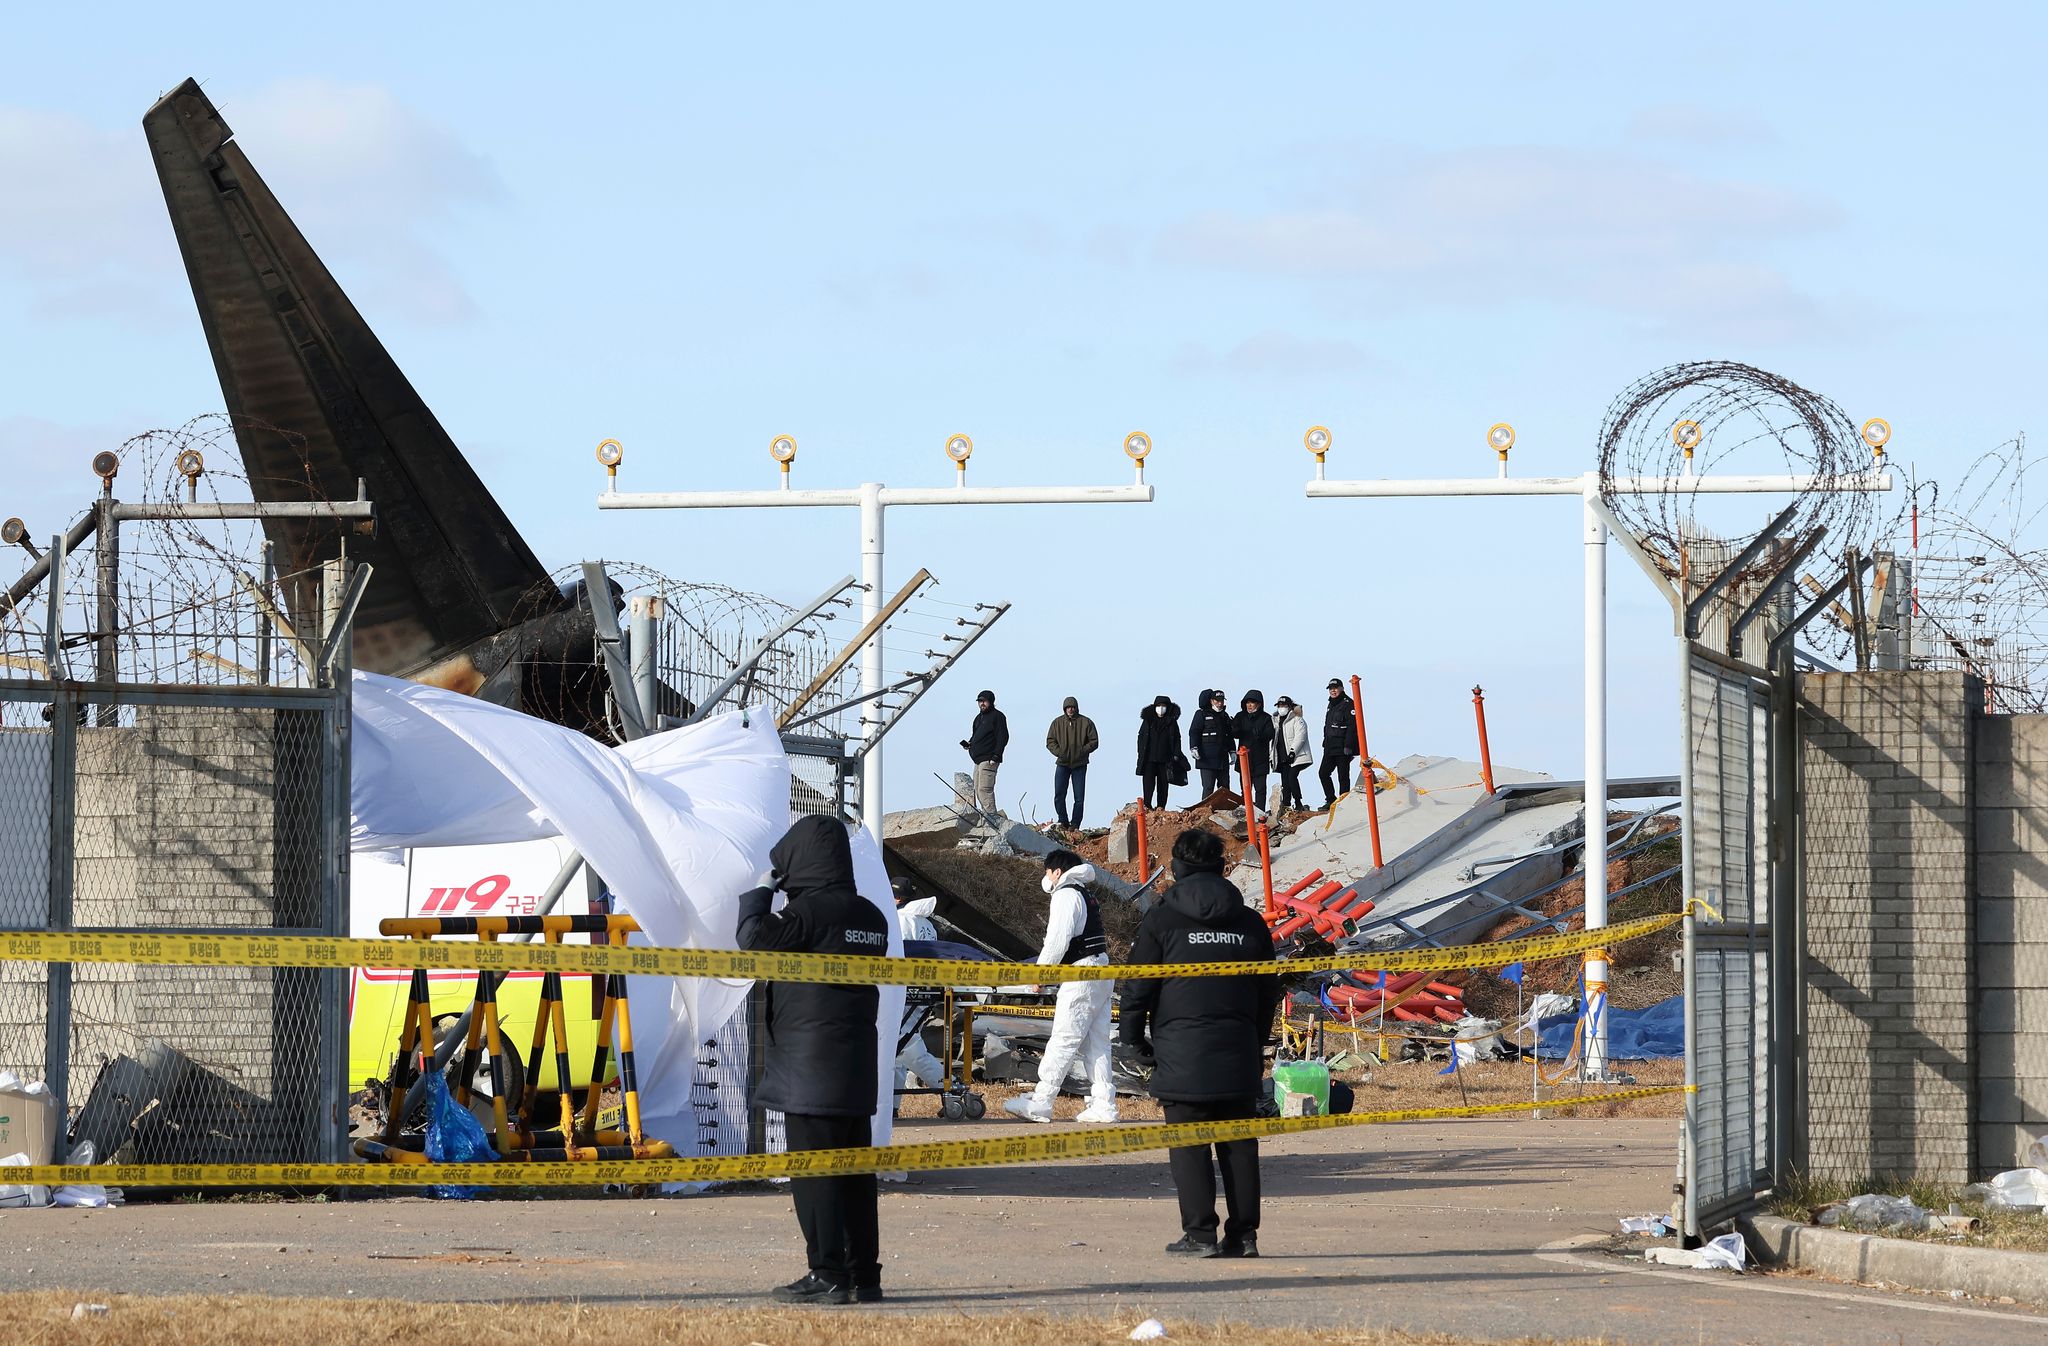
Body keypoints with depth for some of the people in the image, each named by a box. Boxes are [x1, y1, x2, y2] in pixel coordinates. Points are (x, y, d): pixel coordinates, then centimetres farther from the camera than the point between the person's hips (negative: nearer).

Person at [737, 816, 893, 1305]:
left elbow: (755, 940, -12)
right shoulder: (869, 916, 12)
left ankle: (829, 1276, -8)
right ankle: (864, 1275, 12)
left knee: (813, 1173, -5)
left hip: (810, 1067, -8)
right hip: (857, 1064, 8)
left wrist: (759, 894, 5)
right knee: (854, 1172, 11)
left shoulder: (808, 910, -13)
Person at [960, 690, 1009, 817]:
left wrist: (996, 755, -19)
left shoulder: (997, 716, -5)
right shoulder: (979, 717, 22)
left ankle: (991, 815, -20)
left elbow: (1003, 737, -11)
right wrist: (969, 743, 9)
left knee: (984, 789, -17)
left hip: (989, 760, -10)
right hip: (978, 759, 10)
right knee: (978, 790, 9)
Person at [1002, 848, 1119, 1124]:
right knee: (1097, 1044, 9)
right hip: (1102, 972, 10)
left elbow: (1057, 941, -17)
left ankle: (1040, 1103, -10)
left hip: (1081, 976, -10)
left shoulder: (1066, 895, -8)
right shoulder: (1087, 895, 20)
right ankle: (1103, 1106, 6)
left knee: (1063, 1041, -9)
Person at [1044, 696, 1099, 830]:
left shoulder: (1086, 722, 0)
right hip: (1062, 764, 1)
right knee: (1059, 796, -4)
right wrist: (1059, 752, -11)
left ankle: (1075, 823, 8)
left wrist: (1082, 751, -13)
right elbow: (1050, 742, 7)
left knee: (1079, 798, 0)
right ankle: (1063, 821, 8)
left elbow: (1094, 742, 2)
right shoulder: (1057, 723, 5)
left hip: (1079, 764, -1)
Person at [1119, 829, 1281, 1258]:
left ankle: (1199, 1233, -5)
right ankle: (1243, 1233, 8)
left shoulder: (1162, 920, -3)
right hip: (1238, 1054, 4)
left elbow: (1138, 986, -3)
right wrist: (1257, 1046, 26)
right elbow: (1269, 992, 16)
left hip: (1181, 1053, -4)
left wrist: (1133, 1041, 9)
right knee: (1239, 1145, 8)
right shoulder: (1250, 923, 9)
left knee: (1188, 1146, -1)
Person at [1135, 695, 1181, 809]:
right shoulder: (1148, 720, 5)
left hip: (1165, 758, 0)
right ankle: (1146, 804, -8)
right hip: (1149, 757, 0)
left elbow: (1177, 739, 8)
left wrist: (1176, 754, 0)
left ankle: (1161, 806, 9)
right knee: (1148, 781, -7)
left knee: (1163, 783, 3)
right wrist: (1141, 753, 1)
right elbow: (1141, 736, 8)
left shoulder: (1171, 722, 5)